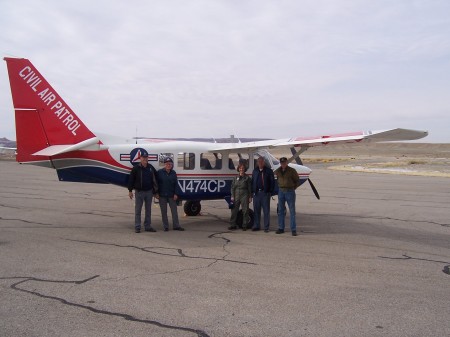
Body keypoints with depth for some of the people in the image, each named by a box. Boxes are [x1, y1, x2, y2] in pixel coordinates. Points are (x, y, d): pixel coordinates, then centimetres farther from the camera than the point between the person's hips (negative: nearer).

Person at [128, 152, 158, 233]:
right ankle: (137, 227, 6)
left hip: (149, 192, 4)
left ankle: (148, 226, 17)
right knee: (138, 210, 0)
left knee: (148, 210, 9)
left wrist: (155, 190, 10)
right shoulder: (136, 168, -5)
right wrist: (130, 191, -6)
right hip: (139, 192, -4)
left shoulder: (151, 168, 6)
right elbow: (131, 180, -3)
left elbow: (155, 179, 12)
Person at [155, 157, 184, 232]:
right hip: (162, 195, -2)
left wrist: (175, 194, -2)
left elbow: (176, 184, 6)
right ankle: (165, 226, 13)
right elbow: (156, 183, -2)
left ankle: (176, 226, 11)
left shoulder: (173, 173, 5)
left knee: (174, 210, 3)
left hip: (171, 195, 2)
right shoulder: (160, 172, -3)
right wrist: (157, 193, -6)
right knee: (164, 211, 5)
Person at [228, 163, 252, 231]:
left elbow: (249, 188, 3)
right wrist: (232, 196, 1)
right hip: (236, 195, 3)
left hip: (244, 195, -3)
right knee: (234, 210, 2)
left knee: (245, 211, 0)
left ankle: (244, 226, 8)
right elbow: (232, 187, 10)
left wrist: (250, 197, -2)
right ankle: (232, 225, 9)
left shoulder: (247, 178, 3)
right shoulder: (236, 178, 11)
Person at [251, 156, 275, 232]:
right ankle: (256, 226, 16)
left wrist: (270, 192, -5)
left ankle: (266, 227, 4)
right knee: (256, 210, 8)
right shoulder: (255, 171, 12)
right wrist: (252, 191, 6)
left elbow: (272, 182, 1)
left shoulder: (269, 171, 1)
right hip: (256, 193, 4)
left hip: (265, 193, -3)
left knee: (266, 210, -1)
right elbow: (252, 181, 15)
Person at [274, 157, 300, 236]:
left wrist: (292, 188, 2)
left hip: (290, 192, -4)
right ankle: (281, 228, 15)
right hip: (281, 191, 4)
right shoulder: (277, 171, 7)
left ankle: (293, 230, -1)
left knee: (292, 211, -3)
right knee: (281, 211, 7)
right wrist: (281, 187, 12)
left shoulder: (292, 171, -4)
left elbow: (297, 181, 5)